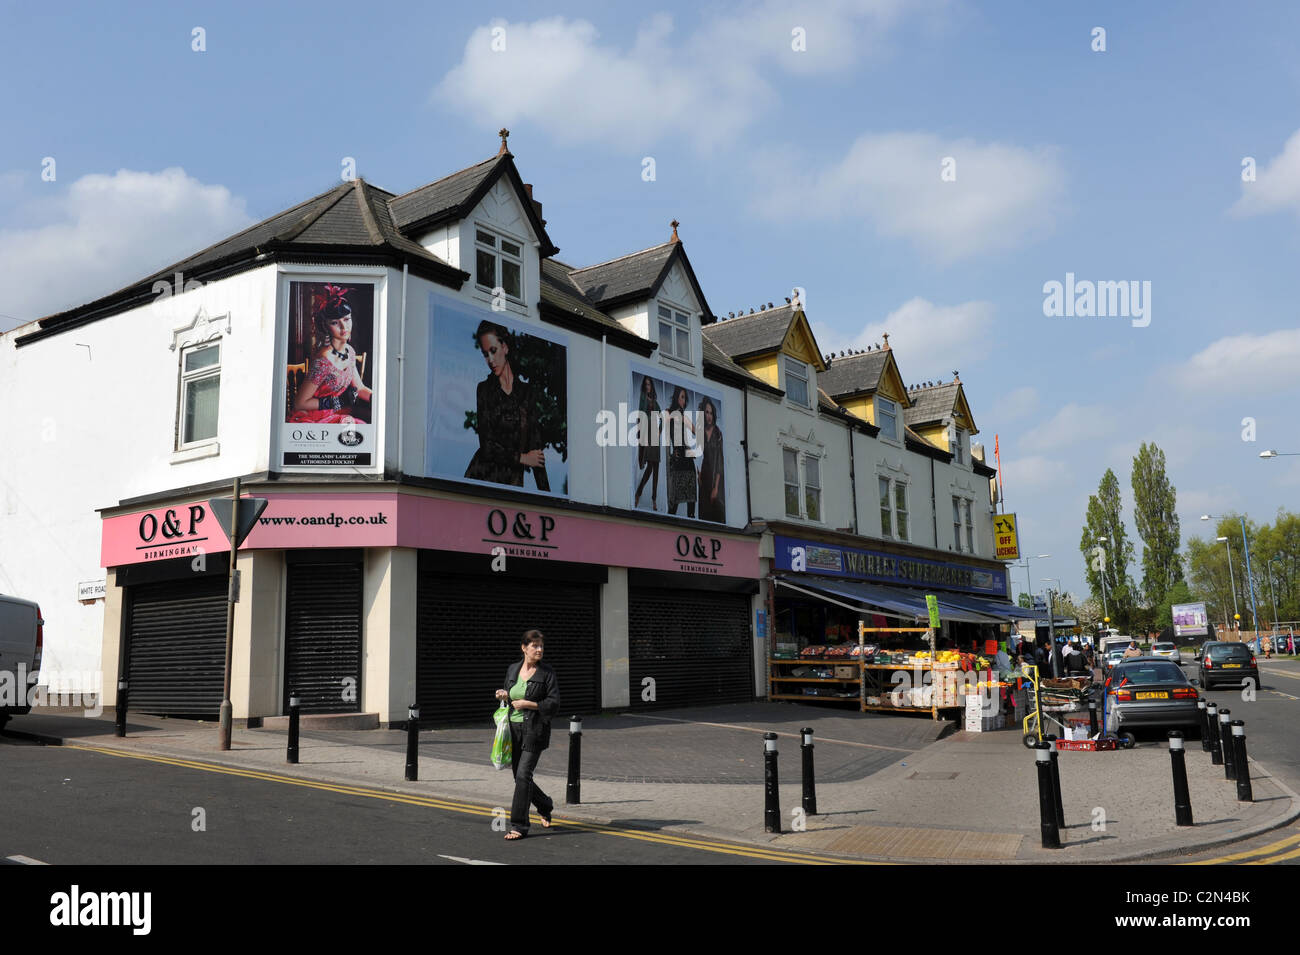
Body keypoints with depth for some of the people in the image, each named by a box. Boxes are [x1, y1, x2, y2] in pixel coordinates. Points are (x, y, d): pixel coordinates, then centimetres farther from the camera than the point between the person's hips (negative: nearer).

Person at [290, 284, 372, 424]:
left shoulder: (349, 351, 3)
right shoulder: (323, 361, -22)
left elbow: (360, 388, 15)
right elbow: (299, 404, -18)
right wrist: (339, 401, -19)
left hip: (336, 416, 8)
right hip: (312, 420, -8)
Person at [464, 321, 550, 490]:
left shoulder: (526, 391, 10)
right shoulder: (484, 389, 5)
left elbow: (536, 446, 6)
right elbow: (487, 446, -3)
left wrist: (545, 492, -2)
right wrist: (522, 458, 2)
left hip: (513, 481, 2)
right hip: (483, 476, -2)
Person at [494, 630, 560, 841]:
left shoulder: (547, 673, -5)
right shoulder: (512, 669, 8)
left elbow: (553, 703, -10)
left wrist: (527, 704, -15)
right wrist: (504, 695, -2)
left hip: (535, 730, -5)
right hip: (513, 728, 5)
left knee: (523, 775, -11)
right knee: (519, 775, 12)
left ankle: (519, 826, -2)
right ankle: (546, 805, 38)